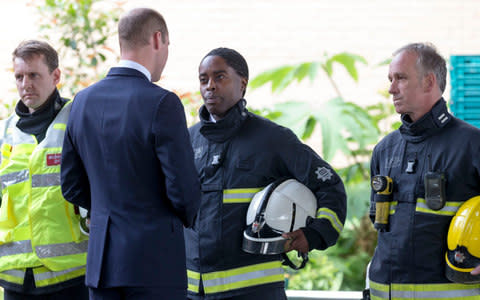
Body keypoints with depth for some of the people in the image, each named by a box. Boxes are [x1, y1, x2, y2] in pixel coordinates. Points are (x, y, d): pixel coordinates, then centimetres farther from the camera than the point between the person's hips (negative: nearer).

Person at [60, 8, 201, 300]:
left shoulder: (84, 101, 7)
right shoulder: (162, 103, -13)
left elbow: (72, 187, 12)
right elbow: (183, 188, -13)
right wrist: (187, 216, 8)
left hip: (102, 255, 6)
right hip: (155, 263, -6)